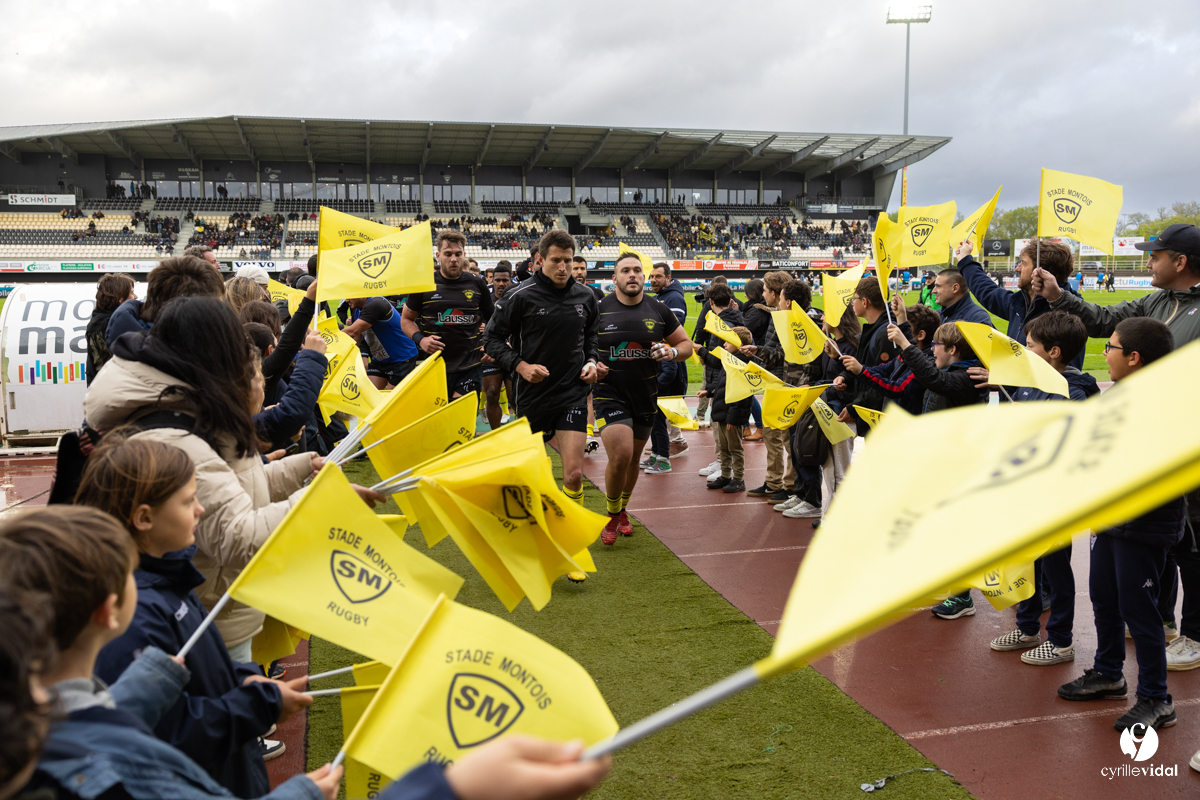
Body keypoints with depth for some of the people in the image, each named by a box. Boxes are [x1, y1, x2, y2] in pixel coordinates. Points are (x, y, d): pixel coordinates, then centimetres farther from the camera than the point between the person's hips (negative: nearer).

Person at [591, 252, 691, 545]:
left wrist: (673, 352, -11)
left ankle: (622, 510, 40)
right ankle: (611, 516, 7)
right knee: (620, 455, -18)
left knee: (633, 458, 16)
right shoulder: (599, 309, -4)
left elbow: (686, 344, 11)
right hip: (609, 392, -3)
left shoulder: (659, 311, 3)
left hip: (646, 396, 4)